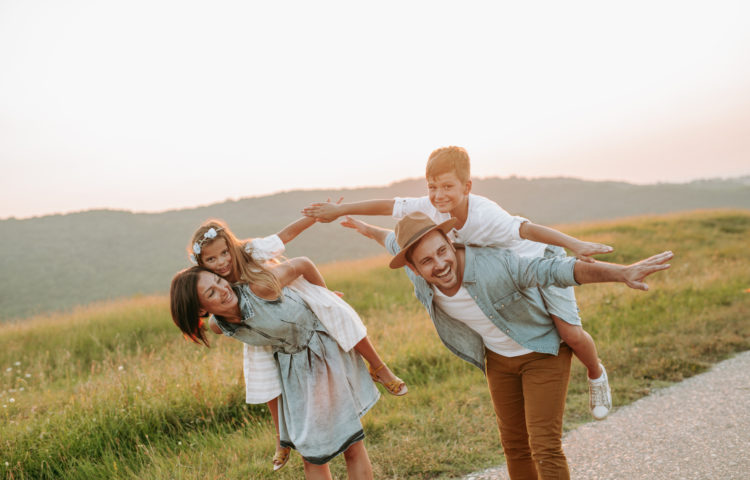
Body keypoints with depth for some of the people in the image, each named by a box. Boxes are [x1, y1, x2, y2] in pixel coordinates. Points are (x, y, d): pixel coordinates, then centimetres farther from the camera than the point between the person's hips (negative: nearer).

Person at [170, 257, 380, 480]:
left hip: (327, 350, -4)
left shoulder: (260, 285, -33)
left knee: (352, 446, 1)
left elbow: (302, 264, -16)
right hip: (294, 371, 4)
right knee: (312, 456, 7)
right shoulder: (219, 327, -15)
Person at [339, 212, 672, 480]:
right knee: (515, 444, 15)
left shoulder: (493, 266, -38)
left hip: (543, 353, -5)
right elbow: (394, 241, 4)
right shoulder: (420, 277, -18)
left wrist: (623, 273, -53)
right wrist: (365, 229, 22)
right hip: (498, 359, 6)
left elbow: (560, 270, -43)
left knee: (544, 447, -10)